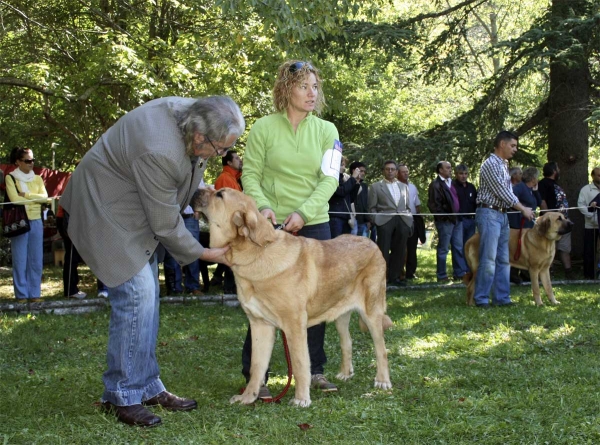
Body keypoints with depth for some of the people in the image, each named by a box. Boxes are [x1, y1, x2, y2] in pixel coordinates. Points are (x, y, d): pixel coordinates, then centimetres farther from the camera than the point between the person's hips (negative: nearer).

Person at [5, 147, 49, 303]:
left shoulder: (37, 178, 13)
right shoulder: (11, 178, 1)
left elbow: (45, 197, 1)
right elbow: (14, 199, -12)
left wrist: (26, 195, -10)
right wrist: (35, 199, -5)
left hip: (36, 222, 4)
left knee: (36, 259, 4)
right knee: (20, 260, -3)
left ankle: (34, 293, 10)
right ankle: (21, 294, 2)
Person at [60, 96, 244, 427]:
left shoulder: (193, 115, -11)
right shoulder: (159, 152, -36)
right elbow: (166, 225, -24)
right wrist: (205, 254, -12)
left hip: (137, 209, 9)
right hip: (108, 211, -9)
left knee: (147, 296, 8)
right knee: (136, 294, -14)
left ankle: (147, 387, 15)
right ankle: (121, 396, -4)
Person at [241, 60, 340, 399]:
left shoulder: (327, 130, 5)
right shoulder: (264, 127, -2)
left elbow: (329, 179, -2)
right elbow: (250, 175, -3)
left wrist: (303, 212, -15)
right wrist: (262, 205, -21)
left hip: (314, 224, 3)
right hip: (271, 226, -3)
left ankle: (315, 369, 20)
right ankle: (255, 375, 7)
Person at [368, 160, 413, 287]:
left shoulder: (404, 186, 17)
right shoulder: (375, 186, 7)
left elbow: (408, 207, 17)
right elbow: (372, 208, 4)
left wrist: (410, 222, 8)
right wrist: (376, 222, -7)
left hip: (402, 222, 4)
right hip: (385, 221, -4)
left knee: (399, 251, 3)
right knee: (383, 251, -4)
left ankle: (394, 277, 11)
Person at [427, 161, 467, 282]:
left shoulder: (451, 182, 16)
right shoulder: (435, 184, -9)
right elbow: (433, 204, -14)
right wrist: (445, 216, -15)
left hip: (456, 219, 8)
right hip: (445, 221, -8)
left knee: (458, 247, 10)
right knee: (443, 249, 0)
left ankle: (459, 273, 17)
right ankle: (441, 276, 7)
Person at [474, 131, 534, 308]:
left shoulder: (504, 165, 16)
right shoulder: (491, 164, -11)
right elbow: (502, 192, -15)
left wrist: (522, 209, 7)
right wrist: (523, 209, -9)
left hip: (502, 215, 9)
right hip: (489, 214, -9)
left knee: (503, 260, 8)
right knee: (488, 259, -9)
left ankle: (501, 297, 12)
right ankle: (481, 298, -4)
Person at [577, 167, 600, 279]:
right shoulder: (586, 189, 4)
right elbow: (581, 204, -4)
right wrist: (591, 215, -16)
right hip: (591, 225, -2)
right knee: (589, 252, 3)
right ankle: (589, 275, 12)